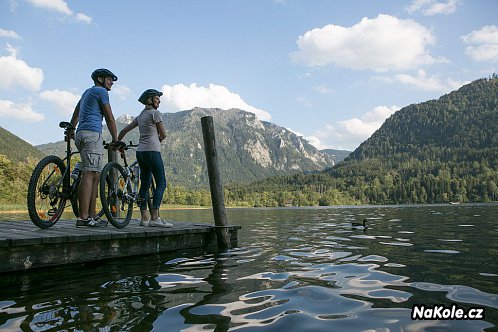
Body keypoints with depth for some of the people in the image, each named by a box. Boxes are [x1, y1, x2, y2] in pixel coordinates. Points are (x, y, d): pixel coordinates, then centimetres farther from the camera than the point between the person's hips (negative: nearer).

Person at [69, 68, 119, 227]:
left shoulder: (87, 92, 28)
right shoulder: (101, 91, 1)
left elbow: (75, 114, 36)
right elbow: (110, 118, -2)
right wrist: (115, 140, 4)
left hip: (81, 135, 10)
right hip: (92, 133, -10)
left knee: (96, 175, 7)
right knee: (89, 174, -16)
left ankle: (92, 215, 5)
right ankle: (83, 217, -21)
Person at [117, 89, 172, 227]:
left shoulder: (140, 116, 19)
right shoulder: (155, 113, -4)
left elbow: (124, 130, 22)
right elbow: (163, 134, -3)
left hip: (140, 152, 8)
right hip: (152, 151, -8)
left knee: (144, 184, 8)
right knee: (161, 184, -8)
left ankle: (144, 218, 9)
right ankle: (154, 218, -15)